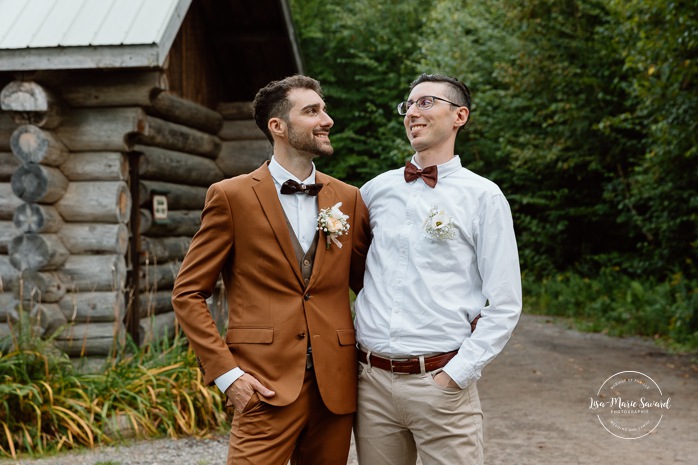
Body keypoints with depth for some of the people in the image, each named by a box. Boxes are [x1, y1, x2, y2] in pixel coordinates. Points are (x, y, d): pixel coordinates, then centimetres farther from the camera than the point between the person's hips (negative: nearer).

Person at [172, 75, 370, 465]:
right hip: (267, 389, -4)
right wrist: (225, 372, -8)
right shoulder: (232, 196, -1)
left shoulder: (349, 199, 9)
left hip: (335, 386, 4)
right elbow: (188, 294, 0)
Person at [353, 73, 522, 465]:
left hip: (442, 381, -3)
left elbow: (504, 307, -4)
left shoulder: (483, 197, -2)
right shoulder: (376, 190, 9)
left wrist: (455, 376, -10)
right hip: (372, 380, 4)